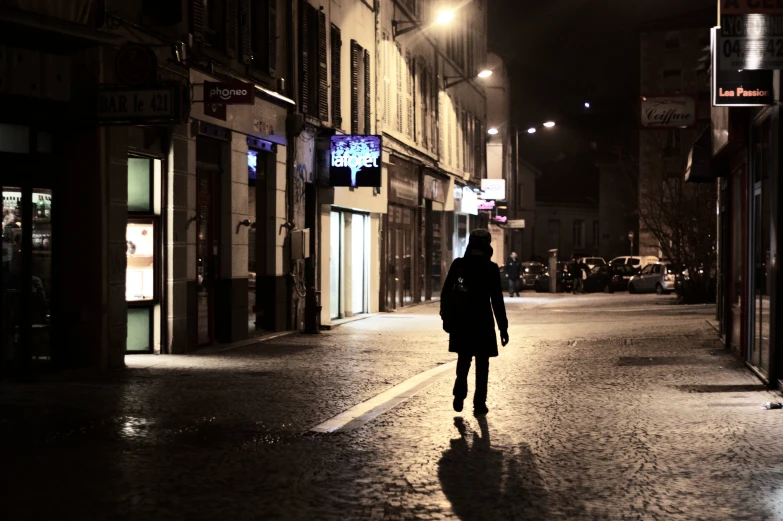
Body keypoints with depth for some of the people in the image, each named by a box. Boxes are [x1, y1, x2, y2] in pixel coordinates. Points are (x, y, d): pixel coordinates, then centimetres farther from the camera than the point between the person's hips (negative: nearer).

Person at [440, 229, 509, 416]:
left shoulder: (458, 265, 0)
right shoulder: (491, 268, -8)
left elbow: (446, 292, 1)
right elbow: (497, 300, -8)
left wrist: (446, 317, 11)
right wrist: (503, 328, -3)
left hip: (460, 322, 3)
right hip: (482, 322, -3)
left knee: (463, 360, 18)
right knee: (482, 364, 7)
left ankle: (459, 395, 2)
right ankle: (479, 403, 5)